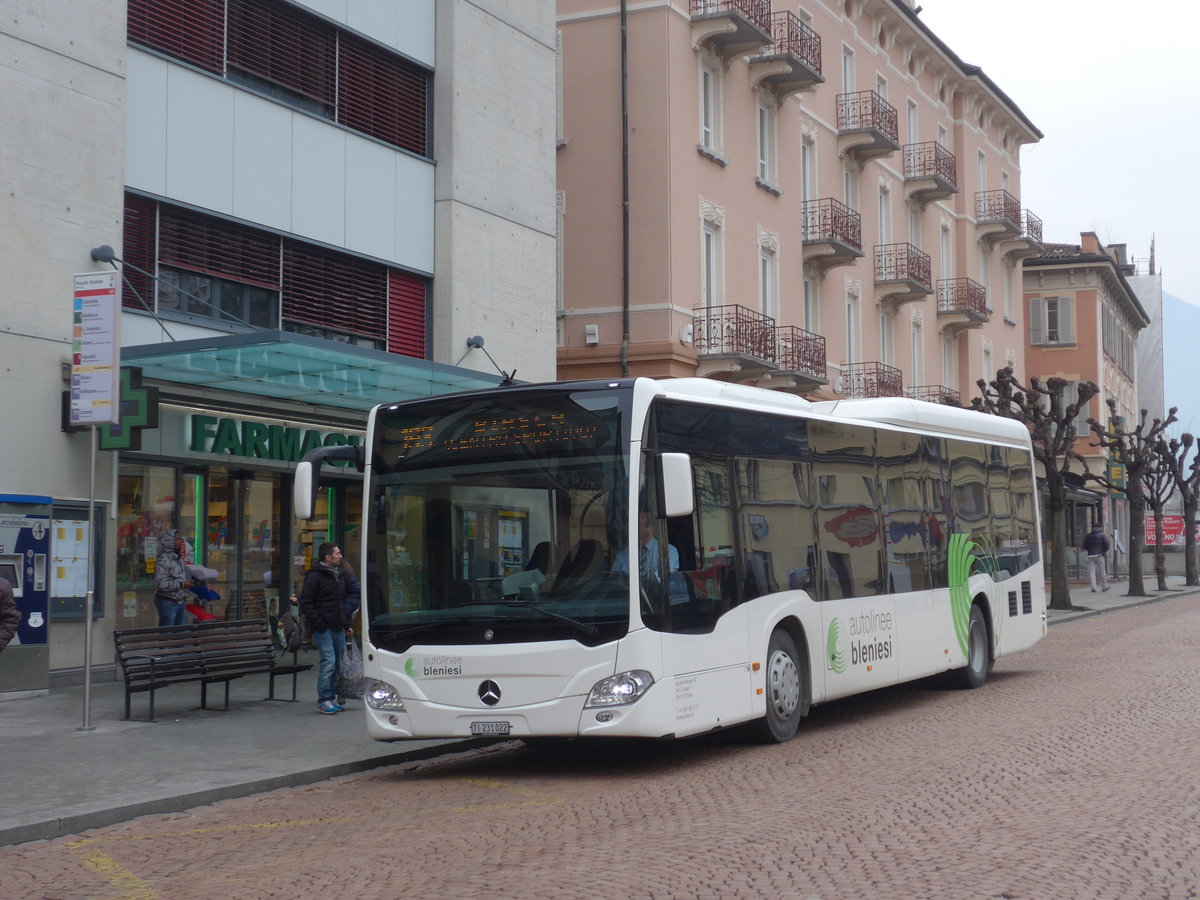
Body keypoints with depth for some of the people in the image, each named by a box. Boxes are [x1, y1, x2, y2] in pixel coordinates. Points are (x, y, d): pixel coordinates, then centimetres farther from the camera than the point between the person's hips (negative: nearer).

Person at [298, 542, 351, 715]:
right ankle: (323, 702, -8)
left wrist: (345, 622, 18)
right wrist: (317, 623, -16)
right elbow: (305, 602, -11)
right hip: (324, 628, -8)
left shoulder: (340, 575, 16)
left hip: (338, 628, 8)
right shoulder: (315, 576, -9)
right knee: (328, 662, -13)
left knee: (338, 665, 9)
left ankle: (332, 698, 18)